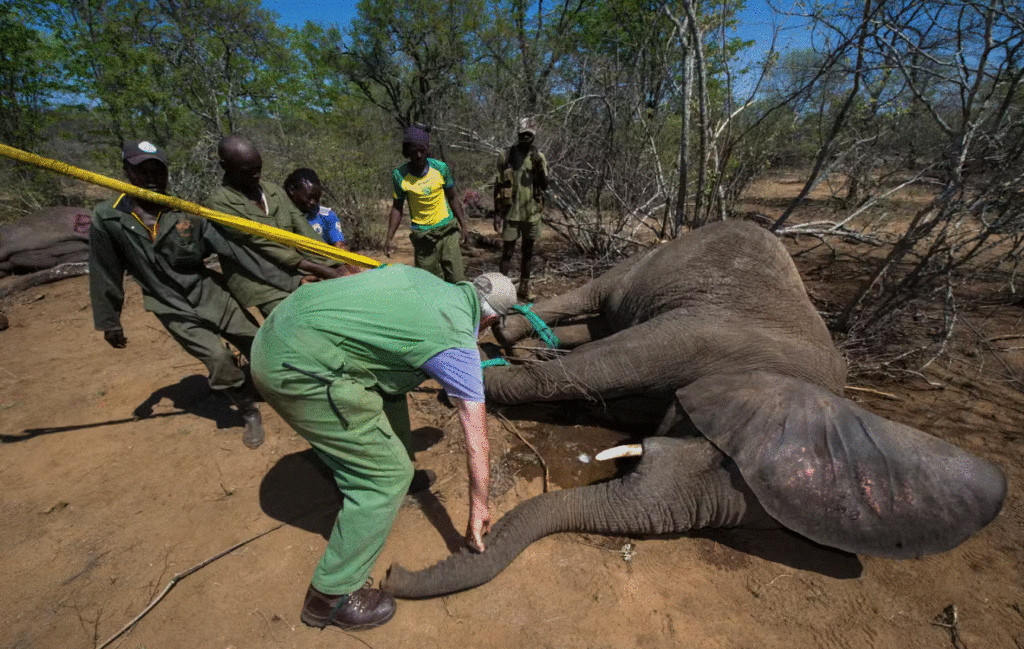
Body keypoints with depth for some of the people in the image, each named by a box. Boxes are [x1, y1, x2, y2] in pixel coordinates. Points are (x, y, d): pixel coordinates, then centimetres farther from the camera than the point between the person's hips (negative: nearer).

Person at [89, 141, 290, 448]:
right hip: (175, 310, -1)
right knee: (218, 358, -15)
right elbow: (106, 275, 2)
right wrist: (109, 321, 7)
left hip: (211, 294, 1)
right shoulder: (108, 219, -6)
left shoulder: (186, 213, -7)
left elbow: (232, 248, -11)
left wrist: (284, 281, -16)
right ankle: (250, 413, 9)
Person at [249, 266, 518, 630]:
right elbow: (476, 438, -2)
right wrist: (478, 510, 10)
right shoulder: (458, 346, -6)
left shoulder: (423, 277, 14)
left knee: (389, 388, 26)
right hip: (298, 371, -10)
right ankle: (331, 597, 17)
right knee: (388, 475, 0)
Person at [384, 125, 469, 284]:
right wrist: (389, 238, -4)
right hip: (422, 235, -1)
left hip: (448, 230, 1)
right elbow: (397, 207, 2)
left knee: (456, 278, -1)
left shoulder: (441, 168, -3)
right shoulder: (399, 175, -7)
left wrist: (463, 225, 8)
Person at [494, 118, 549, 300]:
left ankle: (524, 287, 24)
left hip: (532, 212, 2)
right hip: (511, 212, -2)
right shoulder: (507, 157, 0)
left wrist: (539, 167, -18)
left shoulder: (539, 157, 4)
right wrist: (497, 212, -2)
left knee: (528, 251, 11)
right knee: (507, 251, -1)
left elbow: (545, 186, -2)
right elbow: (498, 186, 2)